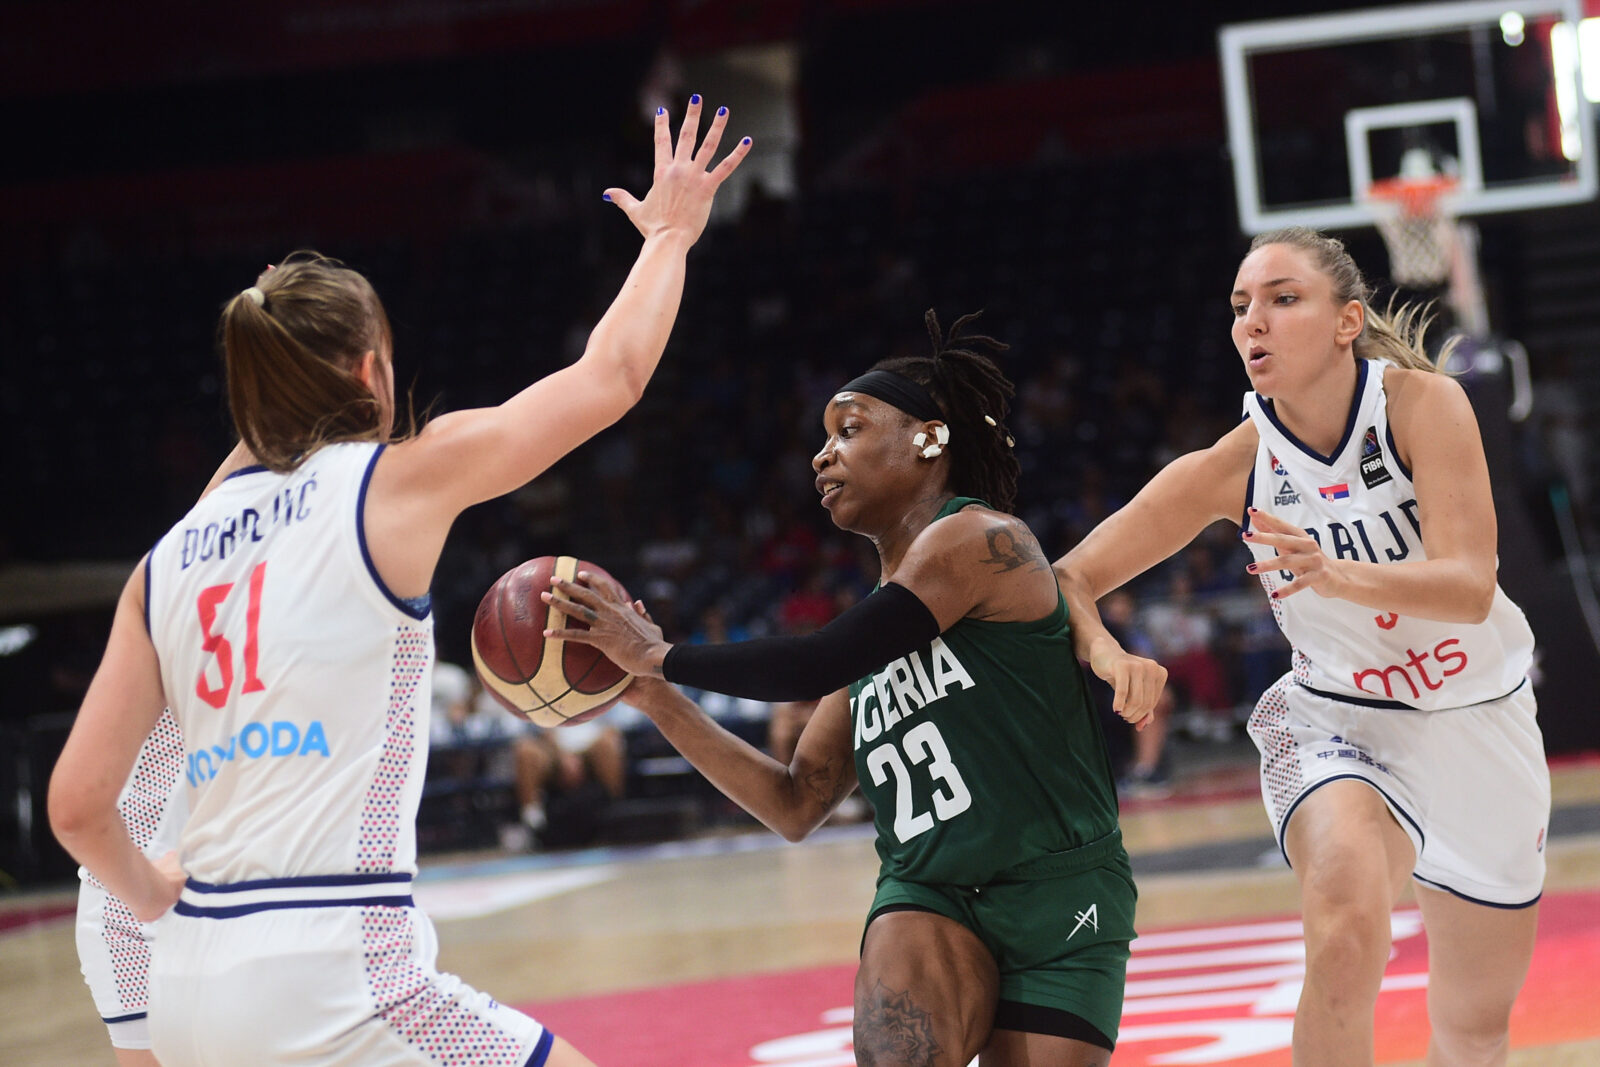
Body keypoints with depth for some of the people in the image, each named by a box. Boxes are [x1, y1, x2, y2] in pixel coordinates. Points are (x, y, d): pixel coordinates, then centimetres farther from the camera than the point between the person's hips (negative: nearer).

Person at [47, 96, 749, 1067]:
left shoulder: (167, 562, 11)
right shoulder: (396, 485, -1)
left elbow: (77, 806, 7)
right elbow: (610, 376, 9)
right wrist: (670, 233, 25)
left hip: (188, 987, 6)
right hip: (330, 980, -6)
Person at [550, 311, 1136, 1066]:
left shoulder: (979, 540, -8)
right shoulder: (878, 629, 15)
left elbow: (817, 664, -16)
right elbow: (797, 807, 14)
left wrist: (659, 655, -8)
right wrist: (657, 699, 9)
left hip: (1058, 898, -5)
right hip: (931, 897, 5)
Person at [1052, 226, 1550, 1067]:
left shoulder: (1422, 403, -19)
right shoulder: (1234, 466, -14)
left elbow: (1470, 586, -29)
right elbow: (1067, 579, -12)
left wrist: (1336, 575, -47)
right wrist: (1105, 652, -34)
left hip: (1479, 722, 1)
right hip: (1339, 722, -1)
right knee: (1345, 924, -35)